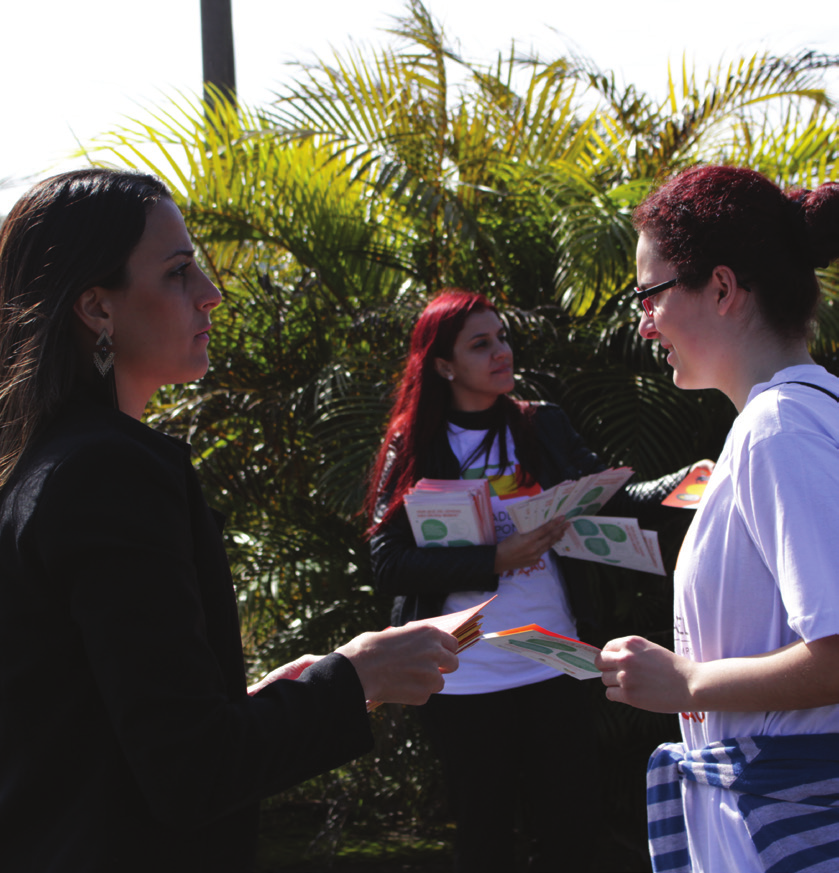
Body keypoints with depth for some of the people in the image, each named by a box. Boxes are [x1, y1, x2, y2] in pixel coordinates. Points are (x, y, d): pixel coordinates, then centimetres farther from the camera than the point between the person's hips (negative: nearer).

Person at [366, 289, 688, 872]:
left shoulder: (543, 428, 8)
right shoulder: (412, 450, -1)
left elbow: (611, 501, 3)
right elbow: (389, 565, -10)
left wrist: (680, 484, -15)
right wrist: (496, 561, -18)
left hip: (552, 666, 2)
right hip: (465, 678, -2)